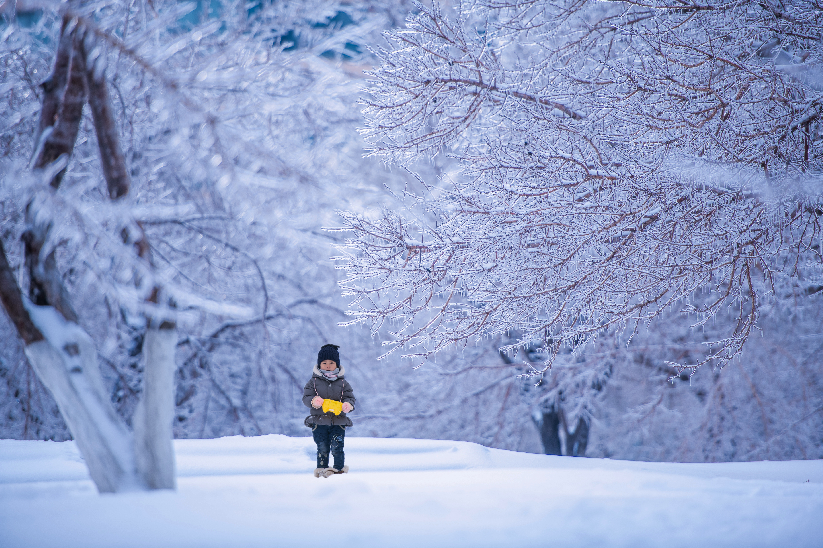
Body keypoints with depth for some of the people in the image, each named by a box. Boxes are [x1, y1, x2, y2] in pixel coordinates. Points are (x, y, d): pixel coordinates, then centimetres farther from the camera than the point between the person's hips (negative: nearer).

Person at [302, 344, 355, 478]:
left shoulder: (343, 383, 9)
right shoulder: (313, 382, 6)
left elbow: (350, 397, 4)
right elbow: (306, 397, 1)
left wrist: (348, 405, -19)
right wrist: (313, 401, -22)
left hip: (338, 422, 0)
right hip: (319, 422, 0)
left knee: (337, 447, -8)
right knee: (322, 448, 0)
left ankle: (339, 467, 5)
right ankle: (322, 468, 13)